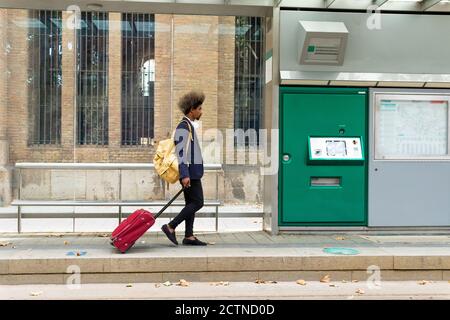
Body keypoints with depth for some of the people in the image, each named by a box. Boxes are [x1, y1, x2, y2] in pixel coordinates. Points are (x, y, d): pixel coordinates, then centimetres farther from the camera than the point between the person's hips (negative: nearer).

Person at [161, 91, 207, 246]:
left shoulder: (189, 126, 18)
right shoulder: (183, 126, -14)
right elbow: (181, 152, -21)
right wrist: (185, 175, -25)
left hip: (191, 172, 10)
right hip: (190, 172, -10)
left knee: (191, 203, 9)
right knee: (197, 202, -9)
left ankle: (189, 236, 11)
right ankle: (170, 227, -6)